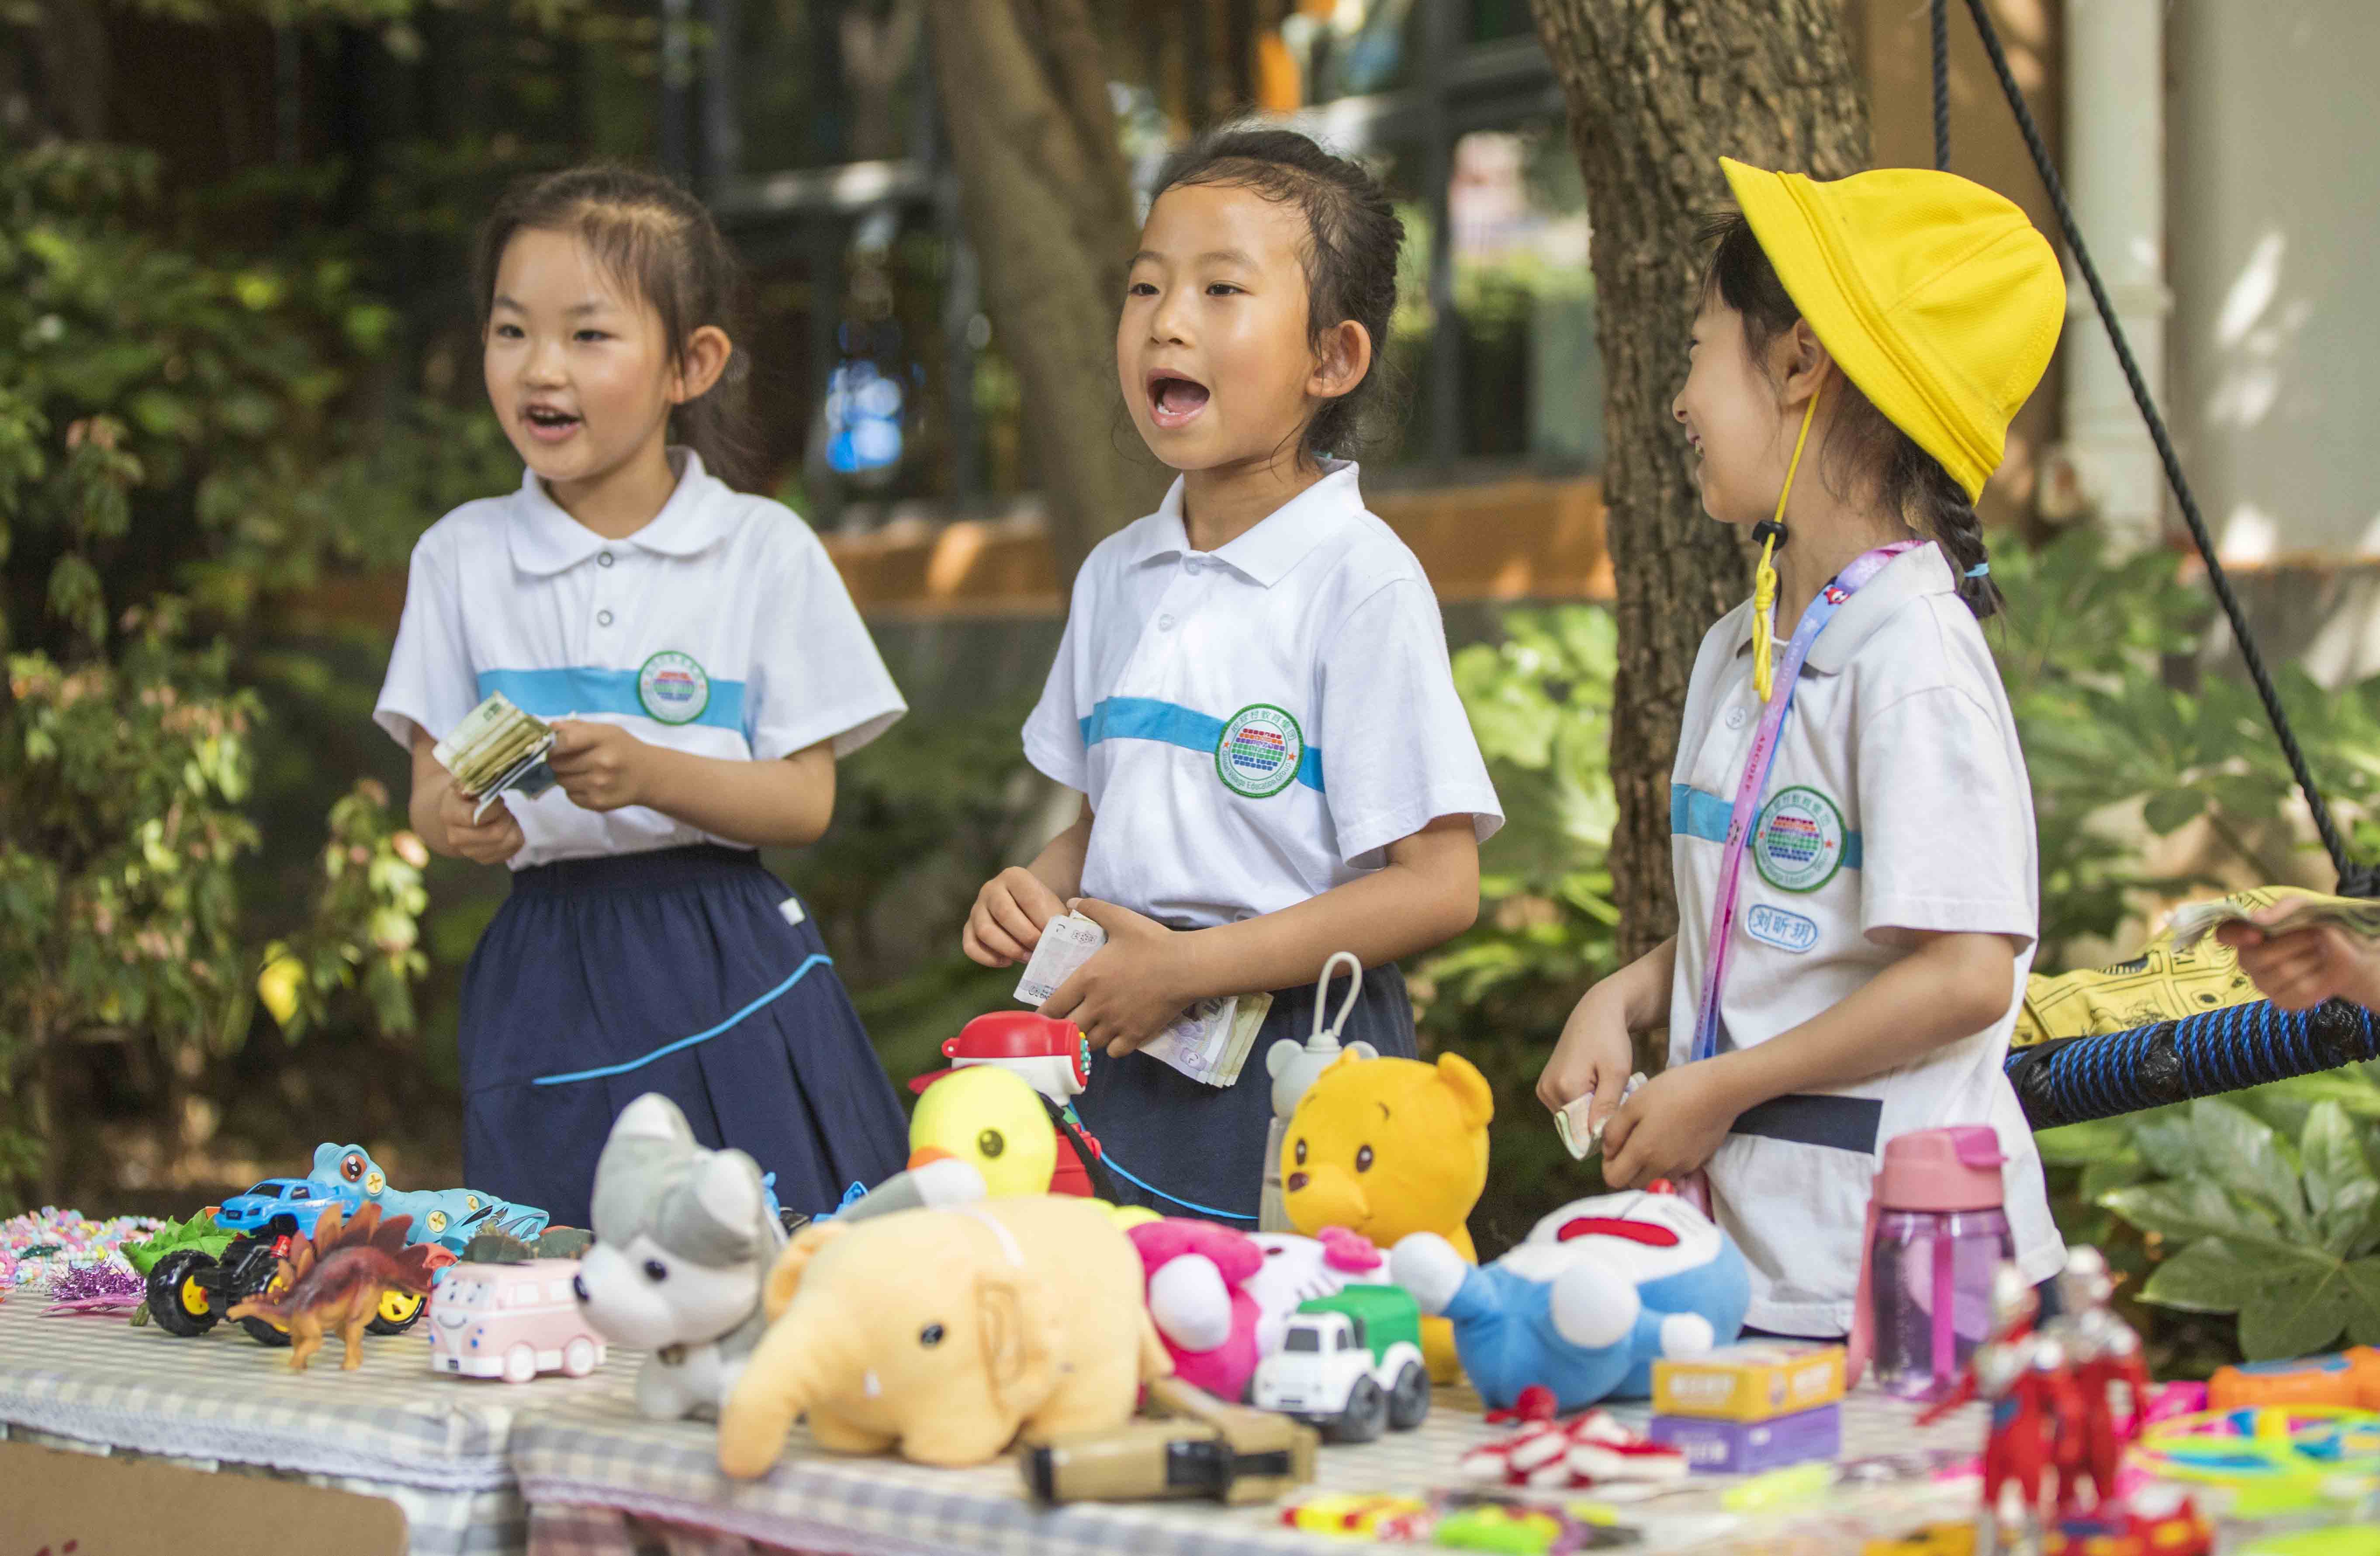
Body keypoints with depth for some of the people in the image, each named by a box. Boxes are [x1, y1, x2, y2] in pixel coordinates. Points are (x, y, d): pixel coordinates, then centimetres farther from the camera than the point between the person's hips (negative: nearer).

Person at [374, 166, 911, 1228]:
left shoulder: (764, 551, 0)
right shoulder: (461, 555, 7)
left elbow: (806, 802, -3)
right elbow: (430, 790, 6)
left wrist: (649, 775, -20)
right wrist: (461, 823, -18)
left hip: (724, 971, -1)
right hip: (549, 973, 2)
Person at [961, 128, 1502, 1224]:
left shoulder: (1362, 581, -11)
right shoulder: (1115, 577, 11)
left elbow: (1437, 888, -16)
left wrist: (1187, 967, -17)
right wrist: (1035, 890, 1)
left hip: (1297, 1071, -6)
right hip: (1124, 1063, 6)